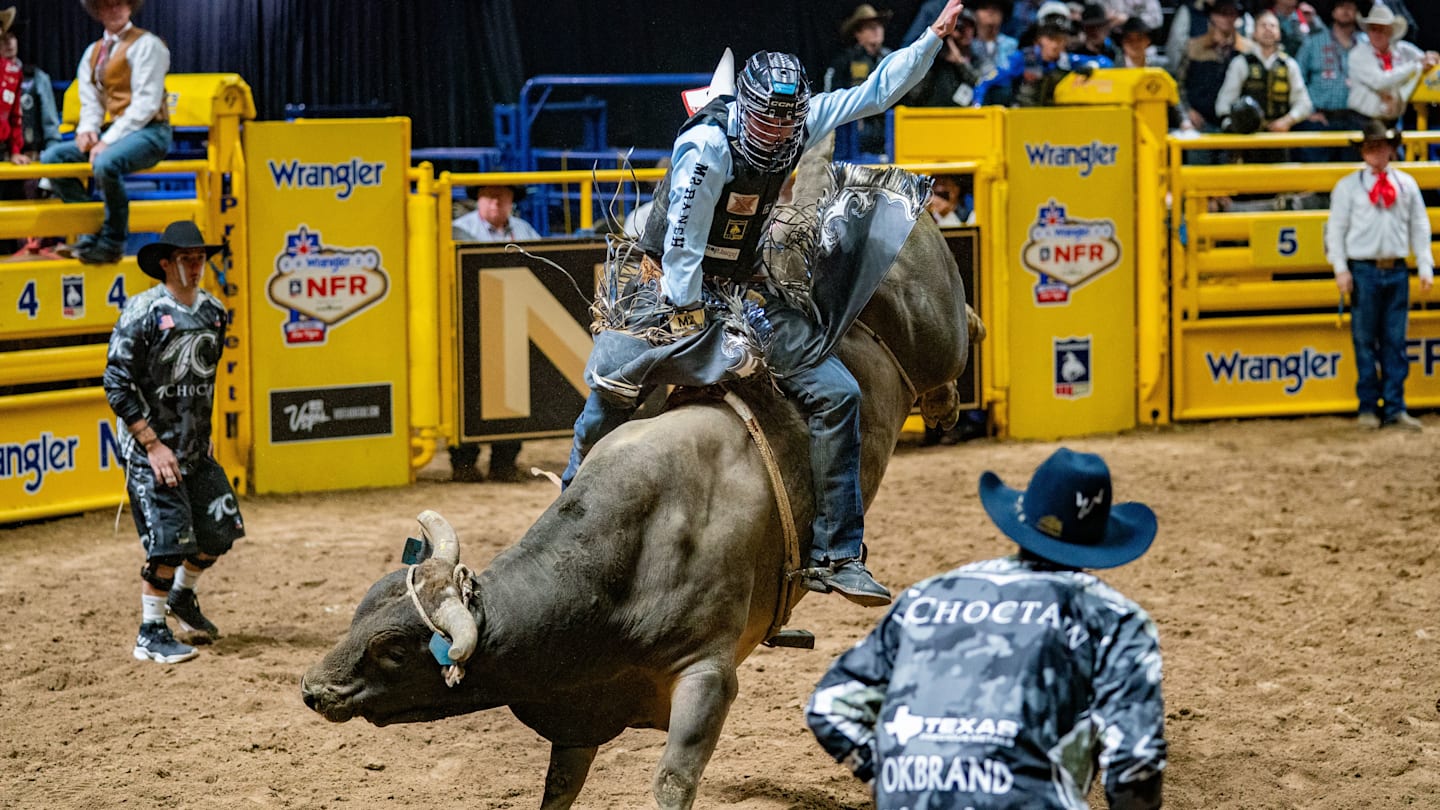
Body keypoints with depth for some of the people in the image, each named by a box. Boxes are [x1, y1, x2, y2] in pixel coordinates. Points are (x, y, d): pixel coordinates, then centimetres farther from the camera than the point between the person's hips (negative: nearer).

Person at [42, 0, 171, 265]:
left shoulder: (146, 45, -6)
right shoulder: (93, 52, 16)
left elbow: (146, 103, -14)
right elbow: (91, 102, 15)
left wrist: (108, 141, -20)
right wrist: (87, 129, -9)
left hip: (148, 133, -8)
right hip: (112, 131, 8)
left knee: (105, 163, -35)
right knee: (52, 157, -6)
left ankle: (112, 241, -18)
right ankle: (90, 233, -7)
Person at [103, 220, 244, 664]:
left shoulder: (213, 311, 6)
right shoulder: (143, 312, -16)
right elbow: (117, 385, -17)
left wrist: (205, 433, 15)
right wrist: (154, 445, -18)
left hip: (197, 448, 7)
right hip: (152, 450, -7)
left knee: (221, 529, 8)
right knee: (168, 540, -10)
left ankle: (182, 597, 34)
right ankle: (151, 634, 3)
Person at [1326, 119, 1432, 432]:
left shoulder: (1406, 184, 10)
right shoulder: (1348, 186, 3)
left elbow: (1419, 226, 12)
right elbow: (1336, 228, 1)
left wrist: (1425, 267, 6)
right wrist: (1341, 268, -7)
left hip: (1397, 271, 2)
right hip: (1364, 271, -2)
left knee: (1396, 342, 3)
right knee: (1365, 342, 1)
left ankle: (1395, 409, 7)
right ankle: (1368, 408, 7)